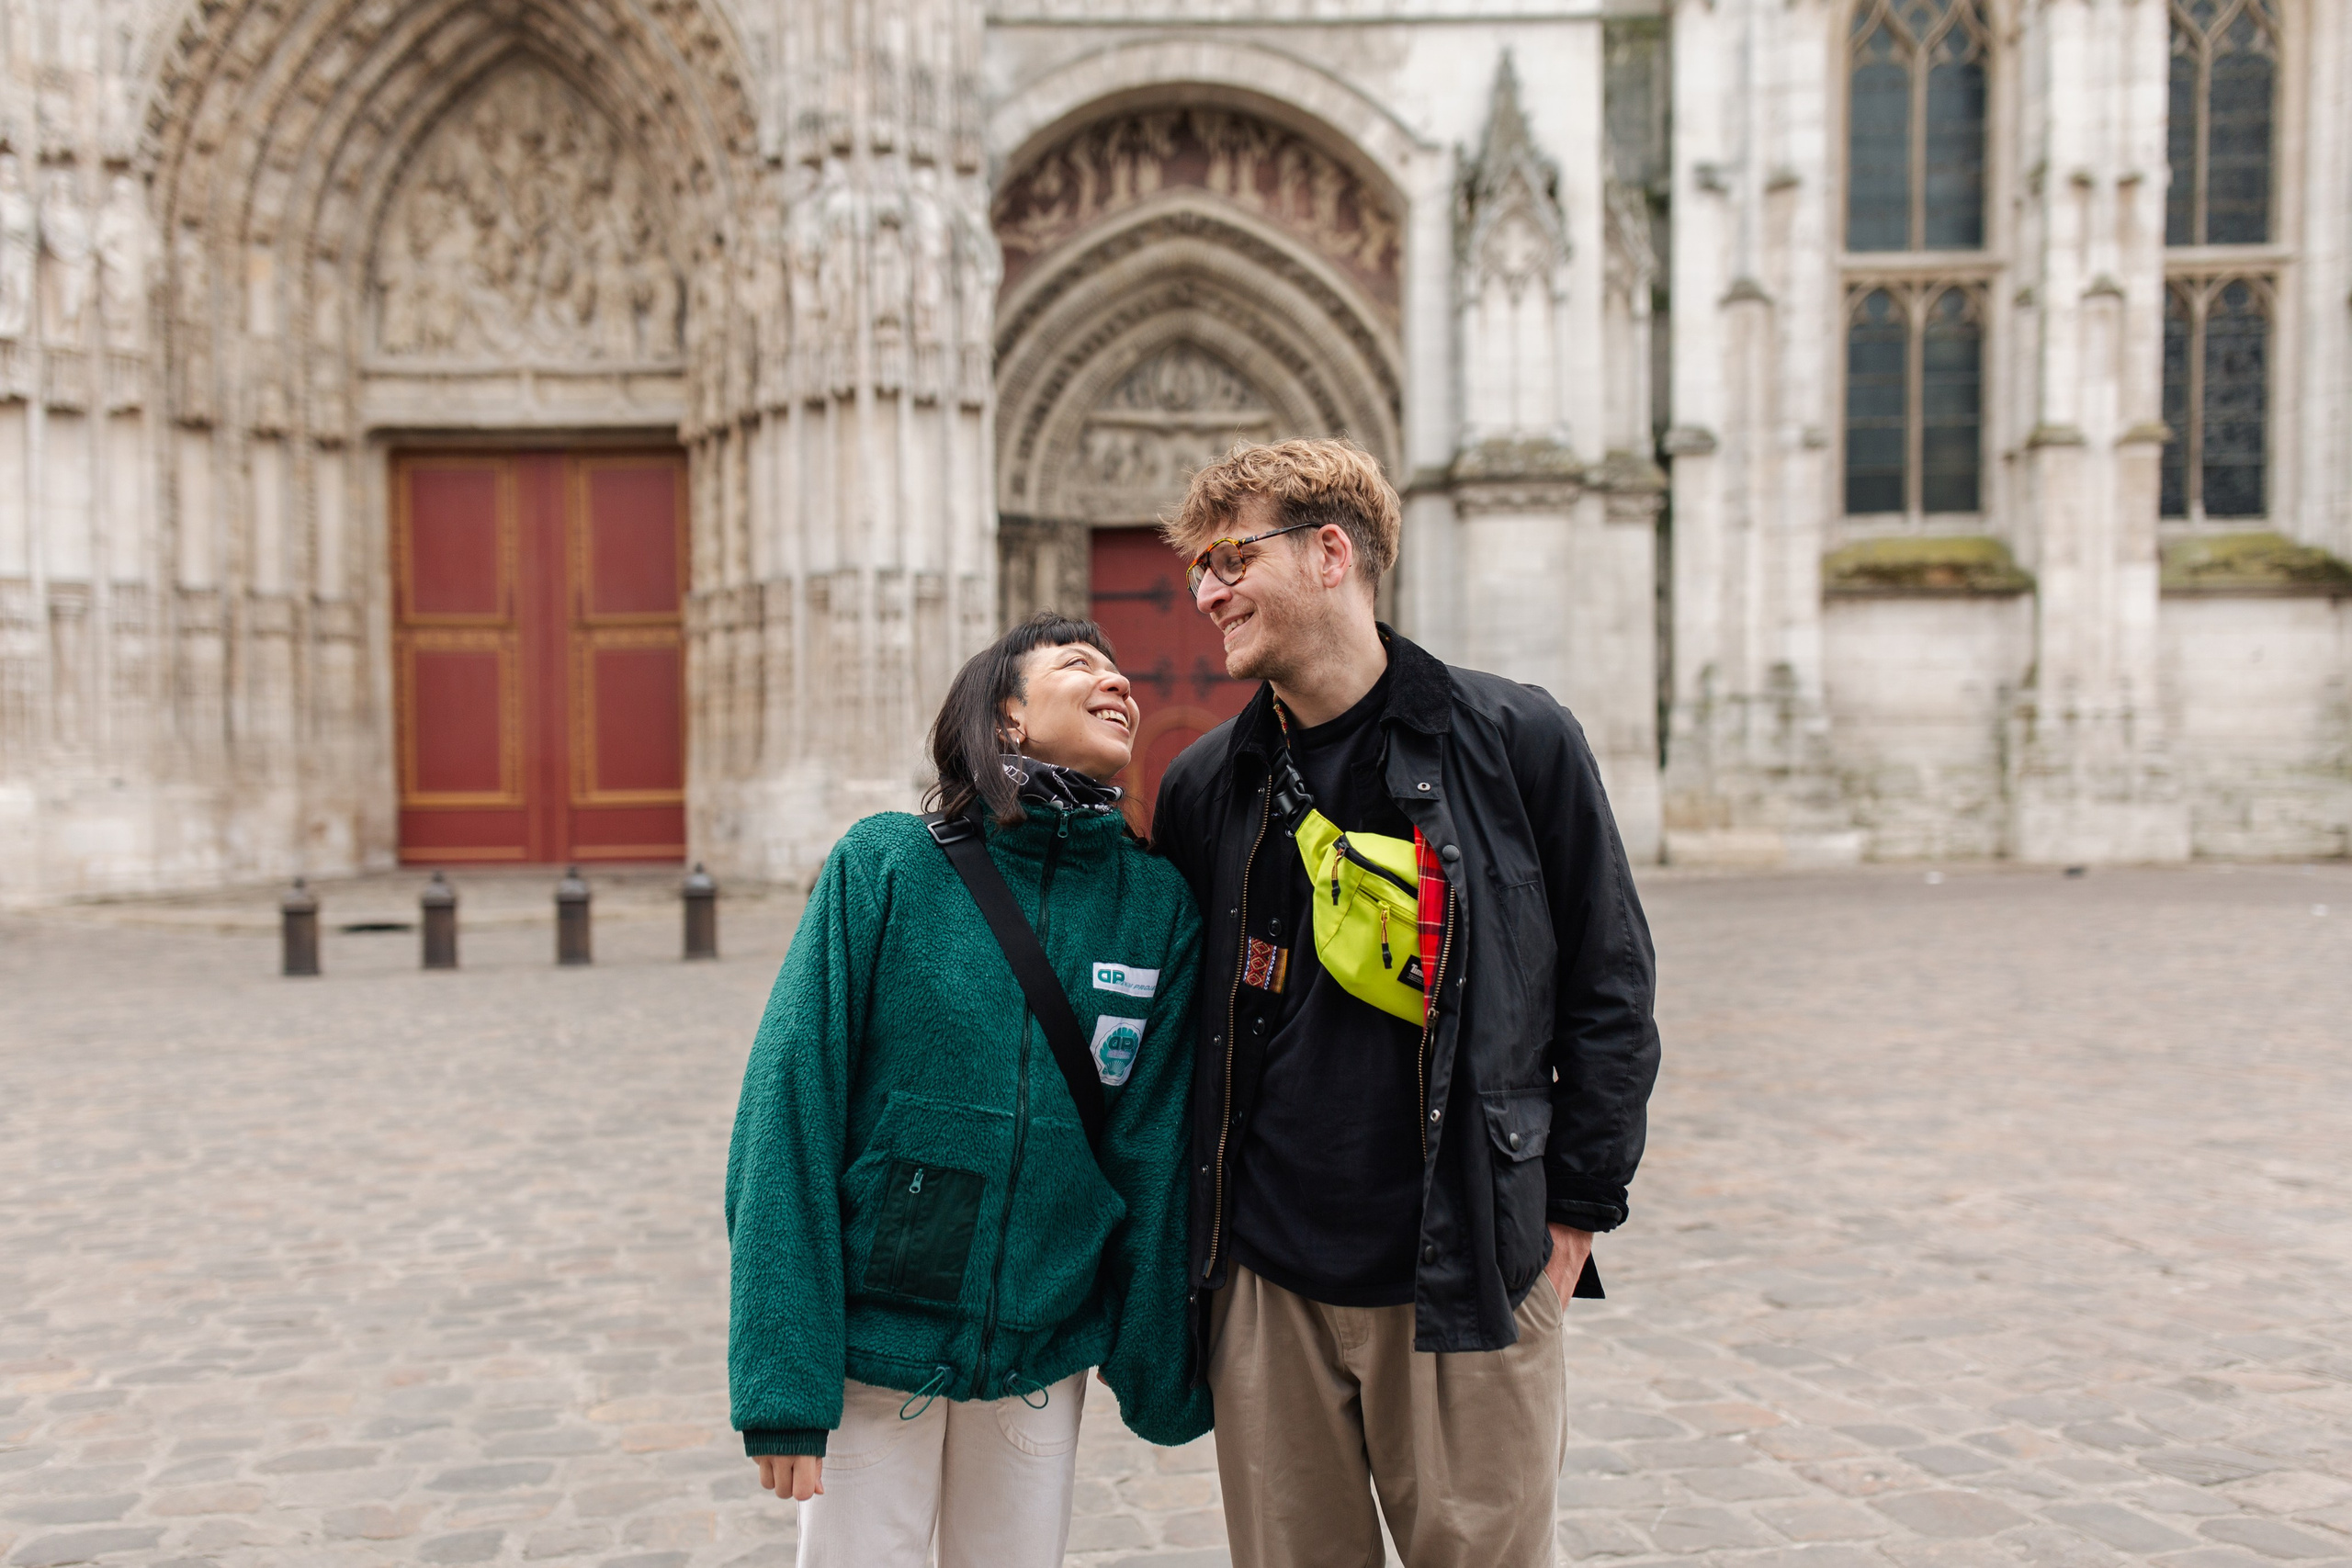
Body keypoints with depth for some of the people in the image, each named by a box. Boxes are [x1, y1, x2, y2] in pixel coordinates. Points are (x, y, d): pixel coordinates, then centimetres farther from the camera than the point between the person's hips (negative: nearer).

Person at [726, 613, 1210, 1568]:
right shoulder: (886, 864, -10)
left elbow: (1159, 1151, 0)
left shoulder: (1160, 903, -3)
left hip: (1042, 1357, 2)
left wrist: (1161, 1374, 5)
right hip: (872, 1347, -2)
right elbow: (790, 1112, -11)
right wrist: (782, 1378, -14)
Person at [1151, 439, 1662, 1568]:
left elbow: (1608, 992, 1)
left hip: (1468, 1281, -2)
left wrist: (1572, 1217, -1)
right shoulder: (1202, 787, 5)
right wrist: (1190, 1240, 11)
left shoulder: (1517, 742, -3)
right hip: (1264, 1284, 3)